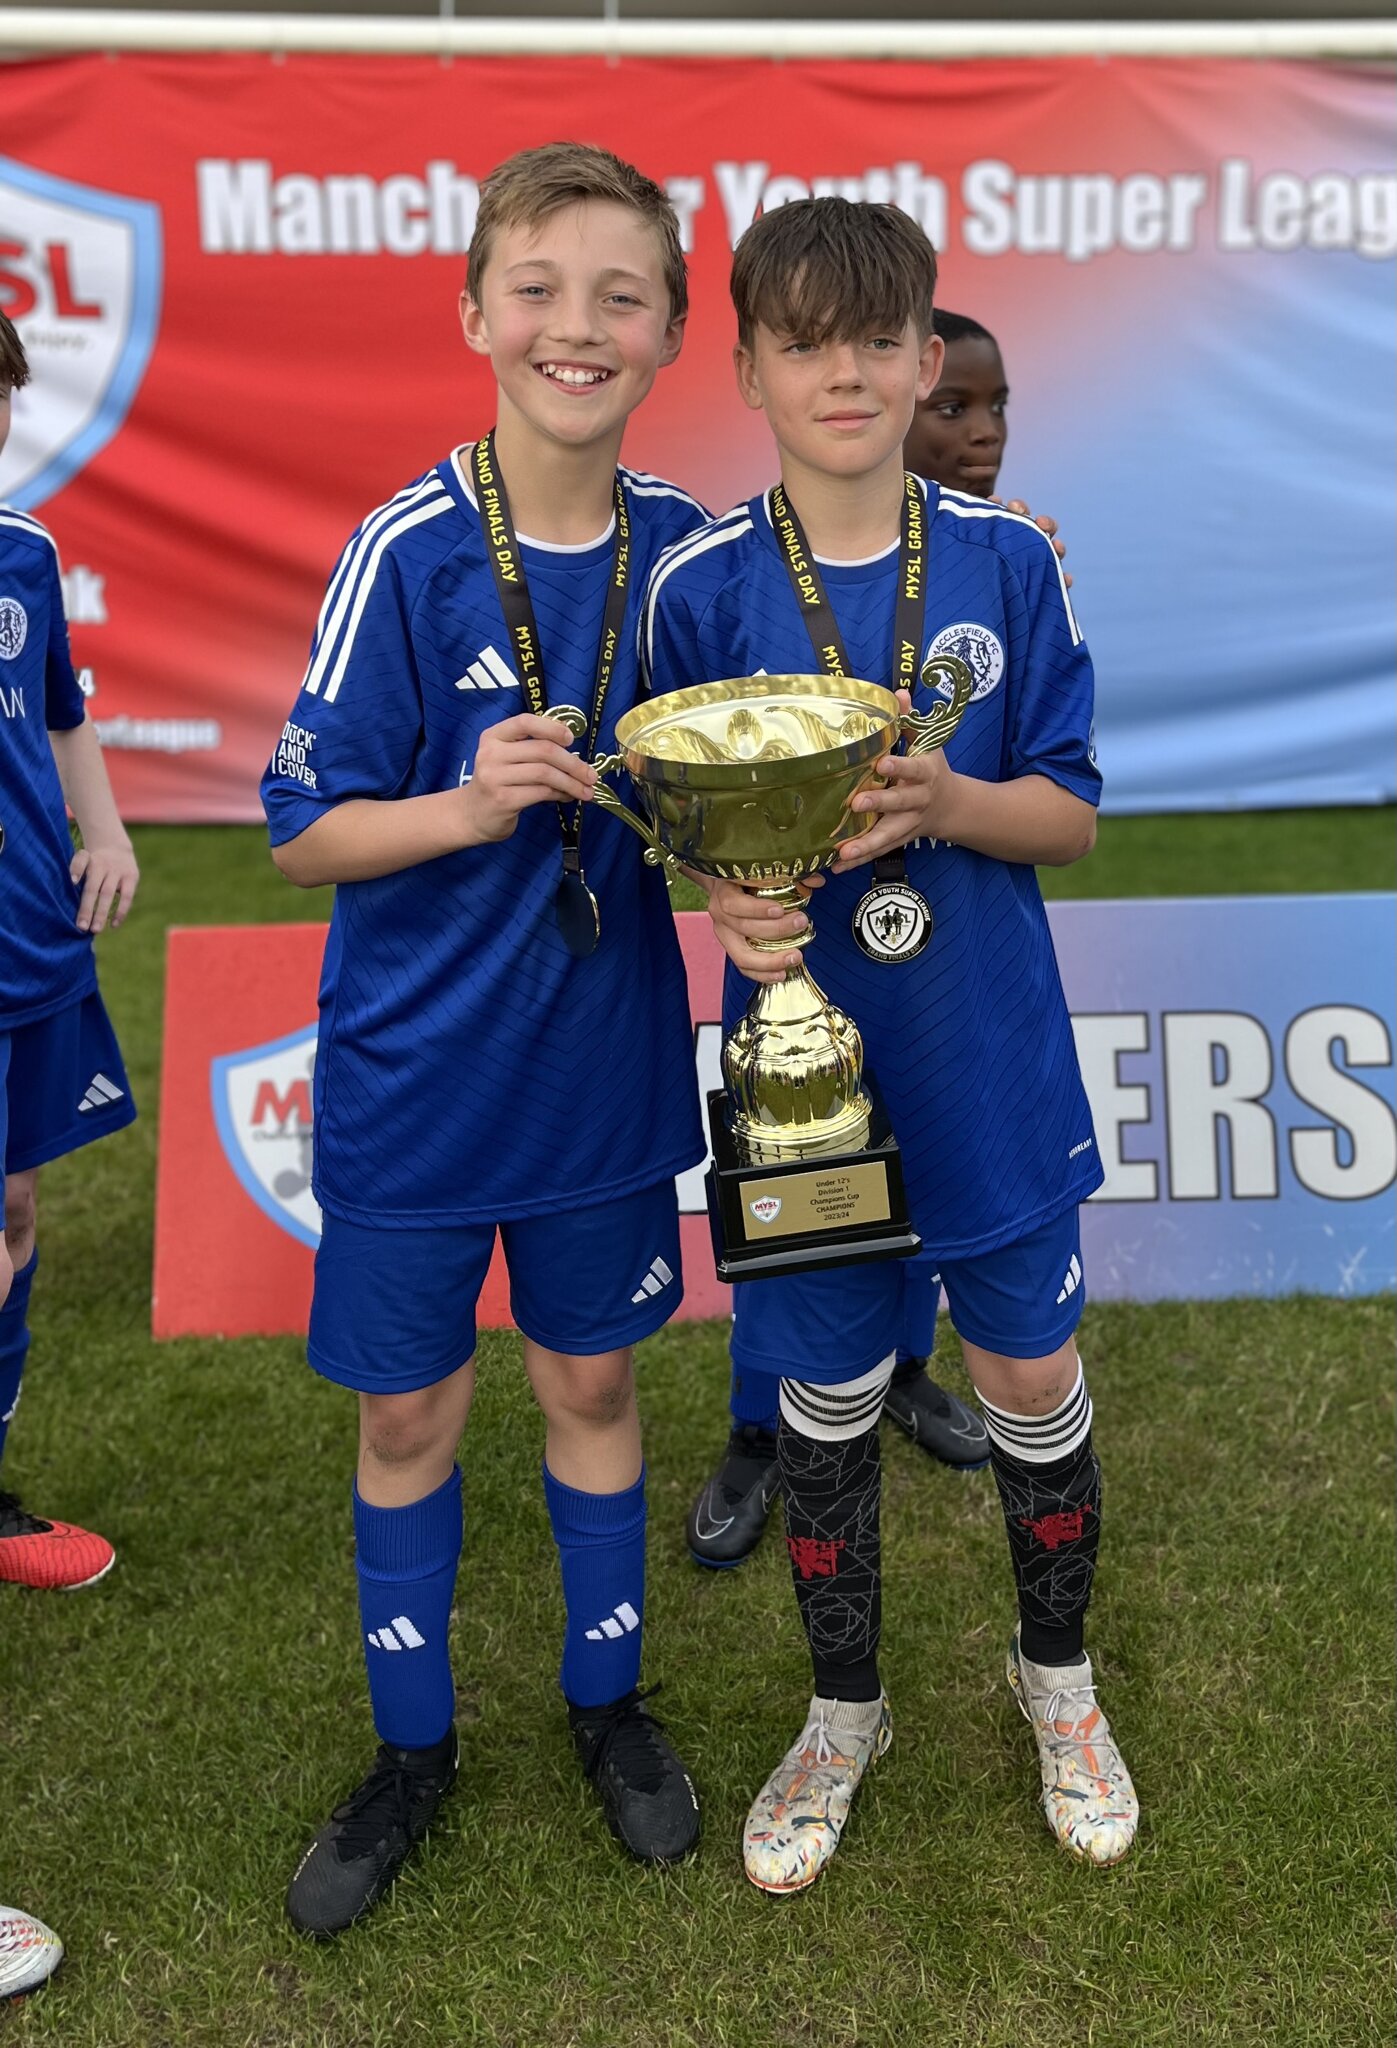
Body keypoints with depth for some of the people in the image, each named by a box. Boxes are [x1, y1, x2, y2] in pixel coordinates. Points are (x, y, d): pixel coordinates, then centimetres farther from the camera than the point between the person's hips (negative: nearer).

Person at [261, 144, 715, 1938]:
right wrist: (471, 806, -27)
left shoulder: (684, 547, -4)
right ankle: (411, 1751, 35)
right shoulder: (409, 551, -15)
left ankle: (608, 1703, 40)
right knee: (407, 1414, 12)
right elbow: (303, 828, -11)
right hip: (413, 1068, -2)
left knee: (589, 1382, 17)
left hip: (603, 1055, 3)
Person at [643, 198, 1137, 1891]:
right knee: (823, 1395, 12)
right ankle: (843, 1712, 37)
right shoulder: (700, 588, -6)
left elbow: (1071, 812, -2)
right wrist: (729, 897, -22)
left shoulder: (1006, 561, -4)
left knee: (1032, 1376, 12)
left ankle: (1057, 1678, 40)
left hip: (992, 1054, 1)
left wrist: (943, 803, -22)